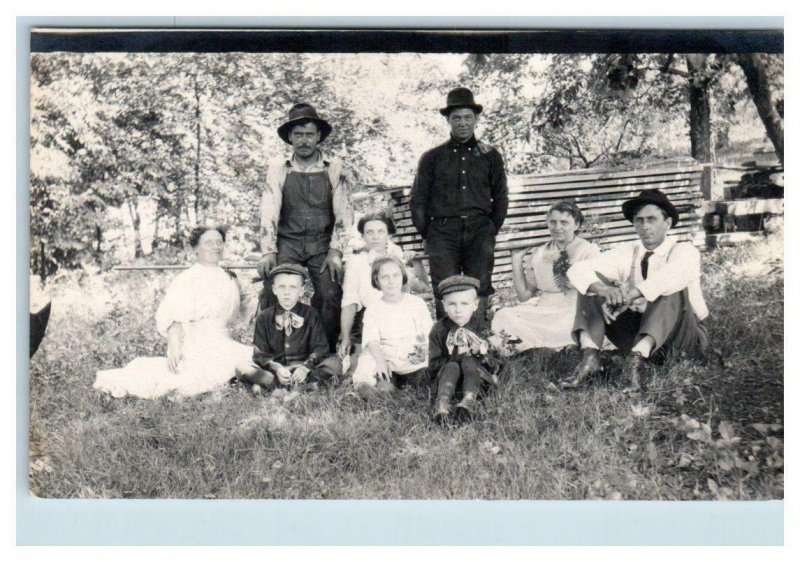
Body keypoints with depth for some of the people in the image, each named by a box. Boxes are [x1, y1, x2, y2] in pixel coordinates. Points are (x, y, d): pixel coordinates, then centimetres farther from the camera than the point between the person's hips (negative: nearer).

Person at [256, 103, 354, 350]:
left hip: (323, 245, 0)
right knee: (272, 294, -15)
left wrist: (335, 251, -11)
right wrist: (268, 252, -12)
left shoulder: (335, 169, 3)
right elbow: (269, 211, -2)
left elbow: (343, 212, -1)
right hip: (287, 243, 1)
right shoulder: (278, 169, 4)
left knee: (331, 296, -16)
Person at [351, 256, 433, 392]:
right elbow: (371, 340, -10)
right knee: (385, 388, -28)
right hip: (386, 360, -2)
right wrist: (380, 361, -29)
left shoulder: (417, 303, 7)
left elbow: (430, 334, 5)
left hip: (415, 360, 2)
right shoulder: (373, 308, 4)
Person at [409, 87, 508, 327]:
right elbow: (418, 201, 10)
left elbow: (500, 197, 16)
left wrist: (491, 230, 6)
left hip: (480, 233, 1)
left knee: (480, 293, 0)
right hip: (443, 233, -1)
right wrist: (428, 235, 3)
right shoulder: (432, 158, 10)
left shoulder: (490, 156, 14)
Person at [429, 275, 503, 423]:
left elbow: (495, 366, -3)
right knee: (452, 367, -32)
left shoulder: (481, 329, -3)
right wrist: (455, 356, -21)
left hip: (476, 375, 0)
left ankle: (469, 400, -47)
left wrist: (484, 354, -25)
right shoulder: (439, 330, -4)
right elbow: (433, 364, -7)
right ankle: (442, 404, -50)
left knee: (469, 362, -29)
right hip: (448, 372, 0)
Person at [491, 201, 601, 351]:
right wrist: (516, 259, 4)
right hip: (544, 310, 4)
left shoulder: (589, 250, 5)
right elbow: (525, 296, 10)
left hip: (575, 312, -3)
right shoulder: (539, 253, 12)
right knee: (503, 315, -21)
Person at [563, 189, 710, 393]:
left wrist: (626, 297, -43)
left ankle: (637, 357, -44)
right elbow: (578, 270, -12)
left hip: (682, 337, -3)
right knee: (592, 282, -12)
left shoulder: (685, 251, -7)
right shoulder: (626, 253, 2)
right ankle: (589, 355, -32)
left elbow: (670, 276, -34)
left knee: (672, 288, -31)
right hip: (638, 333, 3)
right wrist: (604, 289, -33)